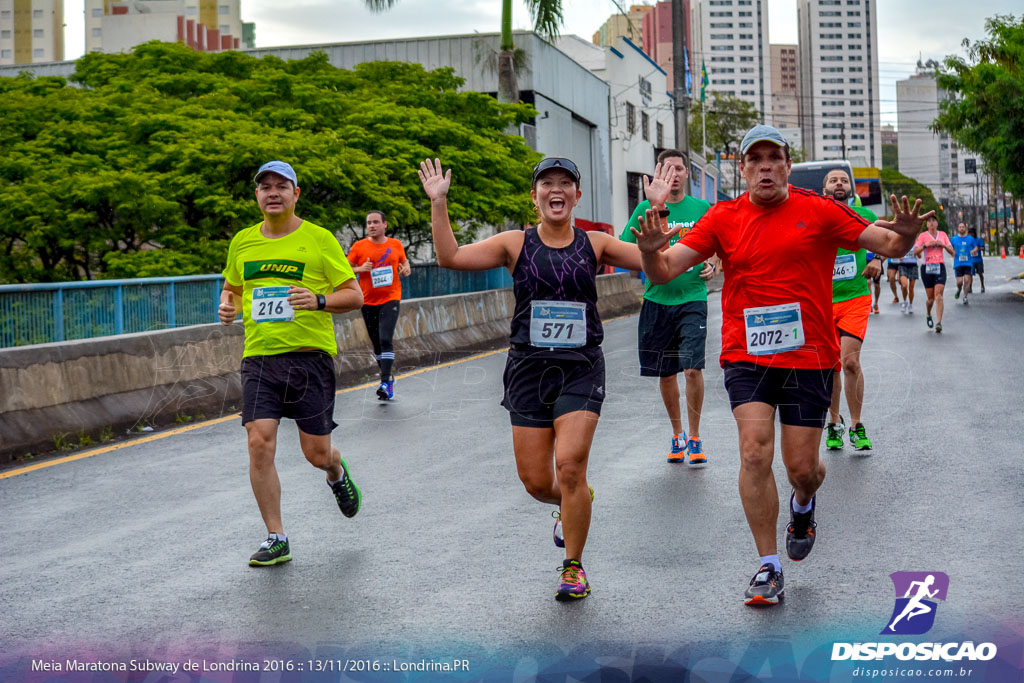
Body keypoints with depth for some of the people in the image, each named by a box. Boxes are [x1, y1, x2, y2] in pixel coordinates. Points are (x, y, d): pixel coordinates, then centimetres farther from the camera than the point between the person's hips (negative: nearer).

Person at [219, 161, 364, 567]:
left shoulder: (319, 239, -1)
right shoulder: (242, 242, 11)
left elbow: (355, 295, -1)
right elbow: (232, 286, 27)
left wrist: (319, 300, -19)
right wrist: (228, 305, 4)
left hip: (310, 355, -3)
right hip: (259, 358, 3)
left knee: (316, 453, 1)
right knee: (259, 443, -11)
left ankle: (337, 474, 41)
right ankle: (276, 540, 2)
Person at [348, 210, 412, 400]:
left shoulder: (396, 245, 5)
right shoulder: (359, 246, 1)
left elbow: (404, 261, 22)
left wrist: (406, 269, -1)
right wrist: (360, 269, -15)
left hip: (390, 299, -2)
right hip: (368, 301, 2)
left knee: (385, 340, -16)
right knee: (376, 343, 10)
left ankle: (385, 384, -18)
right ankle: (388, 377, 30)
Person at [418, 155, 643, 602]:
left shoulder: (594, 244, 4)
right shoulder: (516, 244, 2)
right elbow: (450, 257, -7)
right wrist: (438, 204, -13)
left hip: (581, 369, -1)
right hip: (528, 368, 1)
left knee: (570, 469, -13)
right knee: (535, 482, 3)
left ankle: (573, 567, 6)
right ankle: (575, 503, 40)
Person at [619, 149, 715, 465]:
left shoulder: (702, 208, 5)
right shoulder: (645, 208, 5)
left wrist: (712, 266, -5)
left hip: (692, 299, -1)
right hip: (657, 299, 2)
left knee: (692, 368, -14)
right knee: (665, 374, 10)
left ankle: (695, 439, 2)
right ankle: (677, 435, 29)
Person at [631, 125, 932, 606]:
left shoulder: (819, 211, -1)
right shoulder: (722, 219, 2)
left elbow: (887, 245, 1)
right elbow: (665, 271, -2)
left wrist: (905, 235, -23)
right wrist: (651, 252, -25)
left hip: (809, 356, -1)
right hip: (746, 355, 1)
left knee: (801, 467, 1)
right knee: (755, 452, -14)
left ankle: (803, 504, 41)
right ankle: (769, 568, 0)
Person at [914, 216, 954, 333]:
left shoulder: (943, 235, 11)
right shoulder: (923, 235, 4)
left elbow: (952, 251, 11)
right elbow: (915, 252, -4)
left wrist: (943, 244, -5)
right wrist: (926, 245, -17)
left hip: (940, 267, 1)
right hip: (927, 268, -1)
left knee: (938, 296, -14)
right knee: (931, 298, 4)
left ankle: (939, 322, -19)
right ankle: (928, 315, 35)